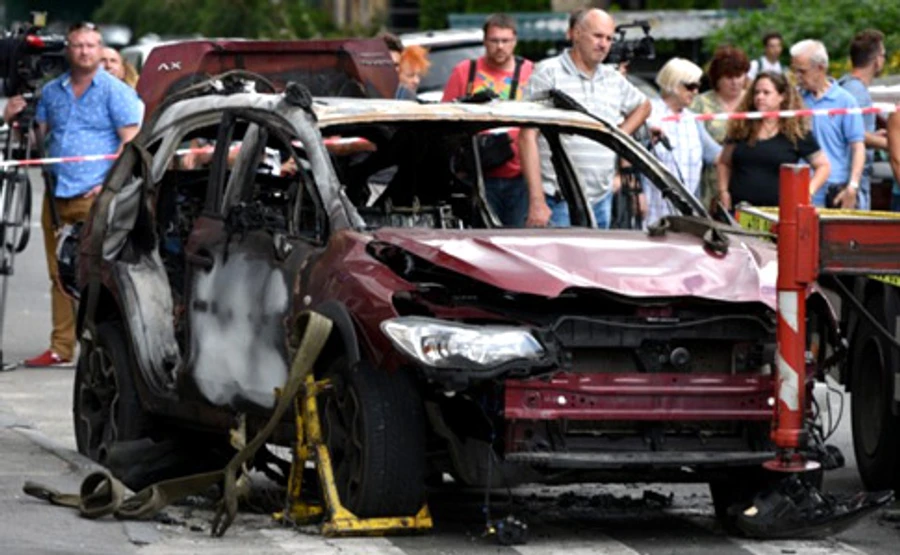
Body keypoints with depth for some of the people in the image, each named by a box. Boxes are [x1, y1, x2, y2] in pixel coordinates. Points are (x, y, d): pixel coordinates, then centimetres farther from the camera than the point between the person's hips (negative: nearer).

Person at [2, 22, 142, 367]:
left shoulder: (115, 92, 0)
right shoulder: (52, 92, 17)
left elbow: (132, 142, -6)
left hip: (95, 197, -6)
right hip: (57, 196, 6)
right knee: (60, 275, 7)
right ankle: (61, 349, 10)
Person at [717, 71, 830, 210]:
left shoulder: (797, 132, 1)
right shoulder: (742, 128, 9)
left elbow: (823, 166, 6)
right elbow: (724, 163, 20)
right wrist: (723, 191, 5)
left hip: (777, 210, -3)